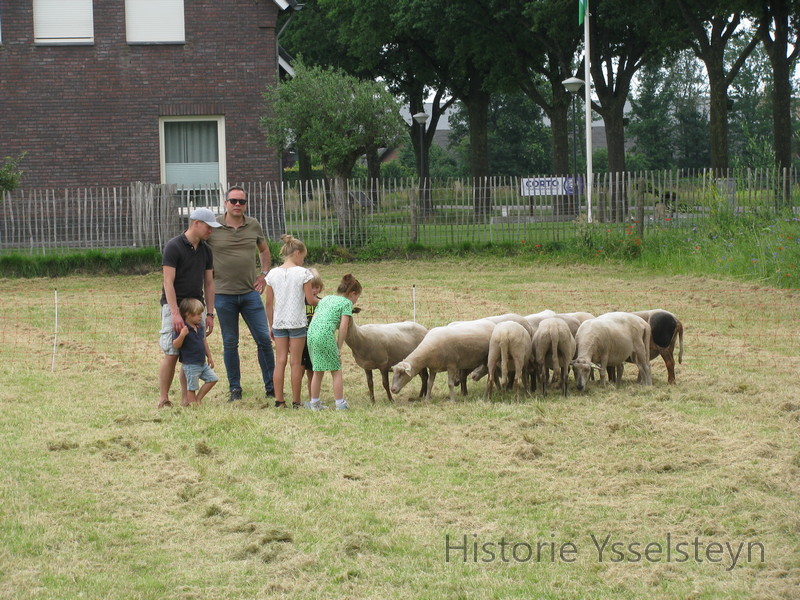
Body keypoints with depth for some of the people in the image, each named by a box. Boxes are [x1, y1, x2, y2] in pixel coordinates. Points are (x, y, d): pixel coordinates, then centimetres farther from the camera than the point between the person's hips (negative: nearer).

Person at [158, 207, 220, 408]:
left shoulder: (206, 250, 10)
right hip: (174, 306, -6)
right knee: (171, 354, -9)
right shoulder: (174, 247, -11)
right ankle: (163, 399, -2)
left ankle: (187, 399, 8)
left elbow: (208, 283, 15)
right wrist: (175, 314, -22)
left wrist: (209, 314, 9)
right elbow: (168, 282, -15)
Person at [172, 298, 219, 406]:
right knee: (192, 388, -1)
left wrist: (209, 357, 23)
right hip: (190, 365, -8)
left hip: (202, 363, 8)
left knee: (213, 378, 6)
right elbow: (176, 345, -21)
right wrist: (182, 335, -38)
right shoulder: (183, 329, -16)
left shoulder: (200, 328, 8)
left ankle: (198, 399, 12)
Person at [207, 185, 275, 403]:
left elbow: (264, 250, 22)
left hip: (250, 293, 2)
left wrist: (264, 274, 11)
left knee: (264, 339, -1)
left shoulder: (254, 226, 5)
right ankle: (234, 389, 16)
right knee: (230, 343, 6)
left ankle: (271, 387, 9)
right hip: (223, 294, -2)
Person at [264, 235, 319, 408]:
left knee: (280, 361, 6)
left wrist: (271, 325, 15)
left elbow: (268, 303, 7)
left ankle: (279, 400, 6)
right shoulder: (303, 273, -8)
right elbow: (310, 300, -6)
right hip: (297, 322, -3)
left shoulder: (273, 274, 4)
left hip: (279, 323, 3)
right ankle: (296, 401, 5)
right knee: (296, 363, 3)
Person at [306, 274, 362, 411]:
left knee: (318, 371, 17)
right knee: (336, 371, 5)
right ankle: (340, 403, 6)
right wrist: (339, 347, 1)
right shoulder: (346, 303, 5)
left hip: (311, 333, 7)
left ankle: (314, 403, 20)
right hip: (326, 334, -7)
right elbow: (343, 326, -5)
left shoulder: (325, 299, 26)